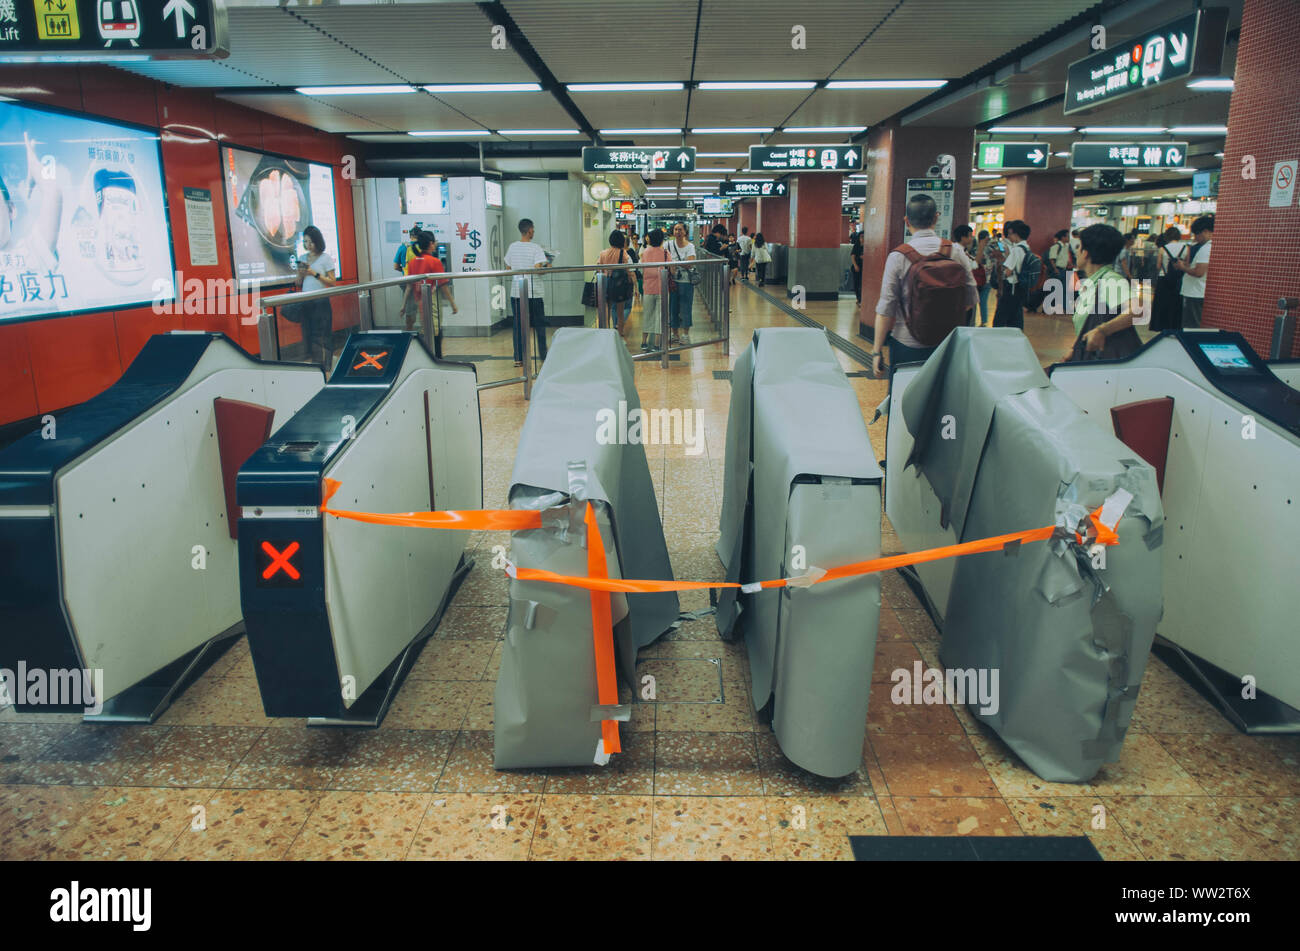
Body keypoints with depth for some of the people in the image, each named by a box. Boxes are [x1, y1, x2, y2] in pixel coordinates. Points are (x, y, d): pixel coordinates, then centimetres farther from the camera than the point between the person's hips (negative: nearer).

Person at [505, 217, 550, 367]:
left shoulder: (512, 247, 5)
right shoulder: (535, 247, -10)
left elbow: (508, 267, 11)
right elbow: (538, 268, -19)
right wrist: (548, 266, 0)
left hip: (516, 292, 4)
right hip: (533, 292, -4)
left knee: (518, 325, 7)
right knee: (539, 324, 9)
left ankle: (518, 358, 5)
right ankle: (543, 355, 13)